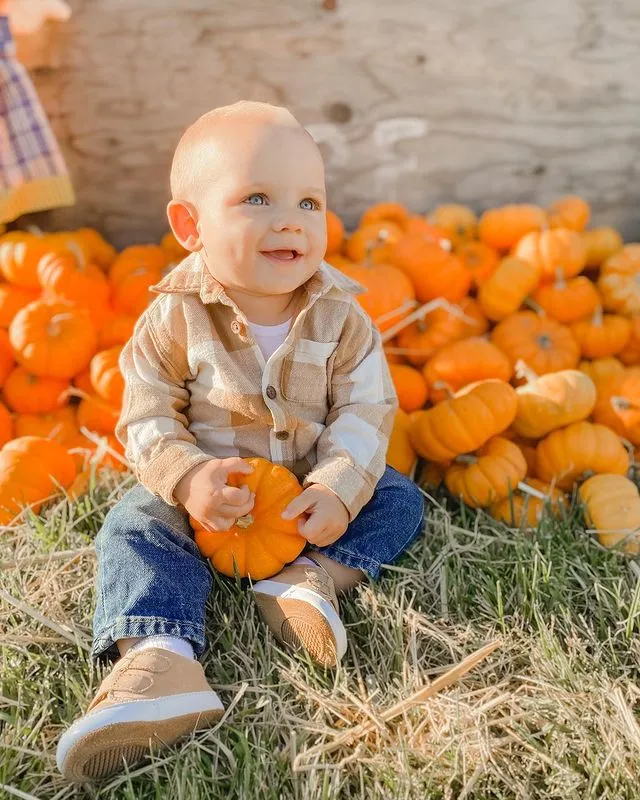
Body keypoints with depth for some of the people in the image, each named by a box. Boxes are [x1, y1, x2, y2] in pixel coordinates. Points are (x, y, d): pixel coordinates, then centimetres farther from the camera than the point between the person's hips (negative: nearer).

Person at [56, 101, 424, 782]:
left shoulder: (340, 316, -11)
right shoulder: (174, 319, -15)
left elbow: (365, 410, -12)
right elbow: (146, 419, -12)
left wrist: (338, 490, -28)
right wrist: (187, 477, -31)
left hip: (318, 489, 2)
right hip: (209, 494, -1)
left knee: (398, 500, -11)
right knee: (137, 526, -24)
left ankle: (310, 576, -27)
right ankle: (158, 657, -42)